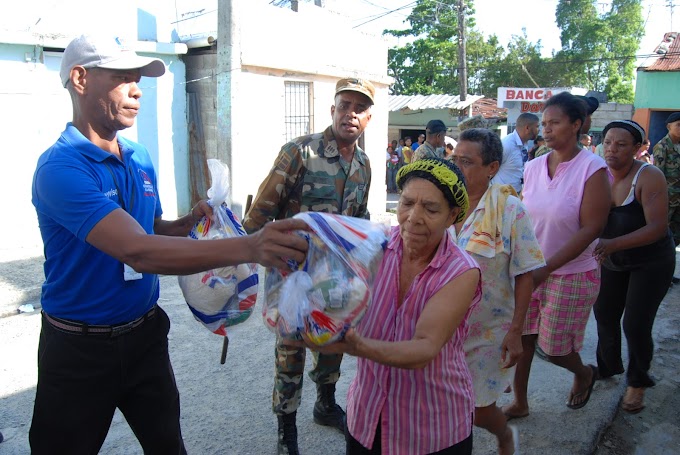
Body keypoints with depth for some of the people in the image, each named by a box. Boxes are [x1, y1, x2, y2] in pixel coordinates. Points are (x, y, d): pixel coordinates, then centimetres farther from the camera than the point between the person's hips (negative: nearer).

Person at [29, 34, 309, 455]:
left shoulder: (141, 159, 2)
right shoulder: (60, 167, -22)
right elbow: (138, 251, -35)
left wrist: (190, 223, -7)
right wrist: (247, 248, -45)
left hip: (146, 334, 6)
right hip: (80, 346, -5)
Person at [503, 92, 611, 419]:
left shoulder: (593, 169, -13)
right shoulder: (534, 167, 2)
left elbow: (591, 228, -17)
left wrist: (546, 268, -21)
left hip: (571, 273, -4)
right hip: (528, 270, 5)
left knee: (554, 347, 7)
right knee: (521, 337, 8)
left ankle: (585, 374, 41)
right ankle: (519, 403, 27)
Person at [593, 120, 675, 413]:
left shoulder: (649, 177, -22)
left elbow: (658, 227, -30)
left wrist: (613, 244, -41)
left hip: (652, 262, -5)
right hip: (613, 260, 5)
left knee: (635, 324, -6)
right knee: (604, 315, 11)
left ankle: (638, 382, 20)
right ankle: (608, 366, 38)